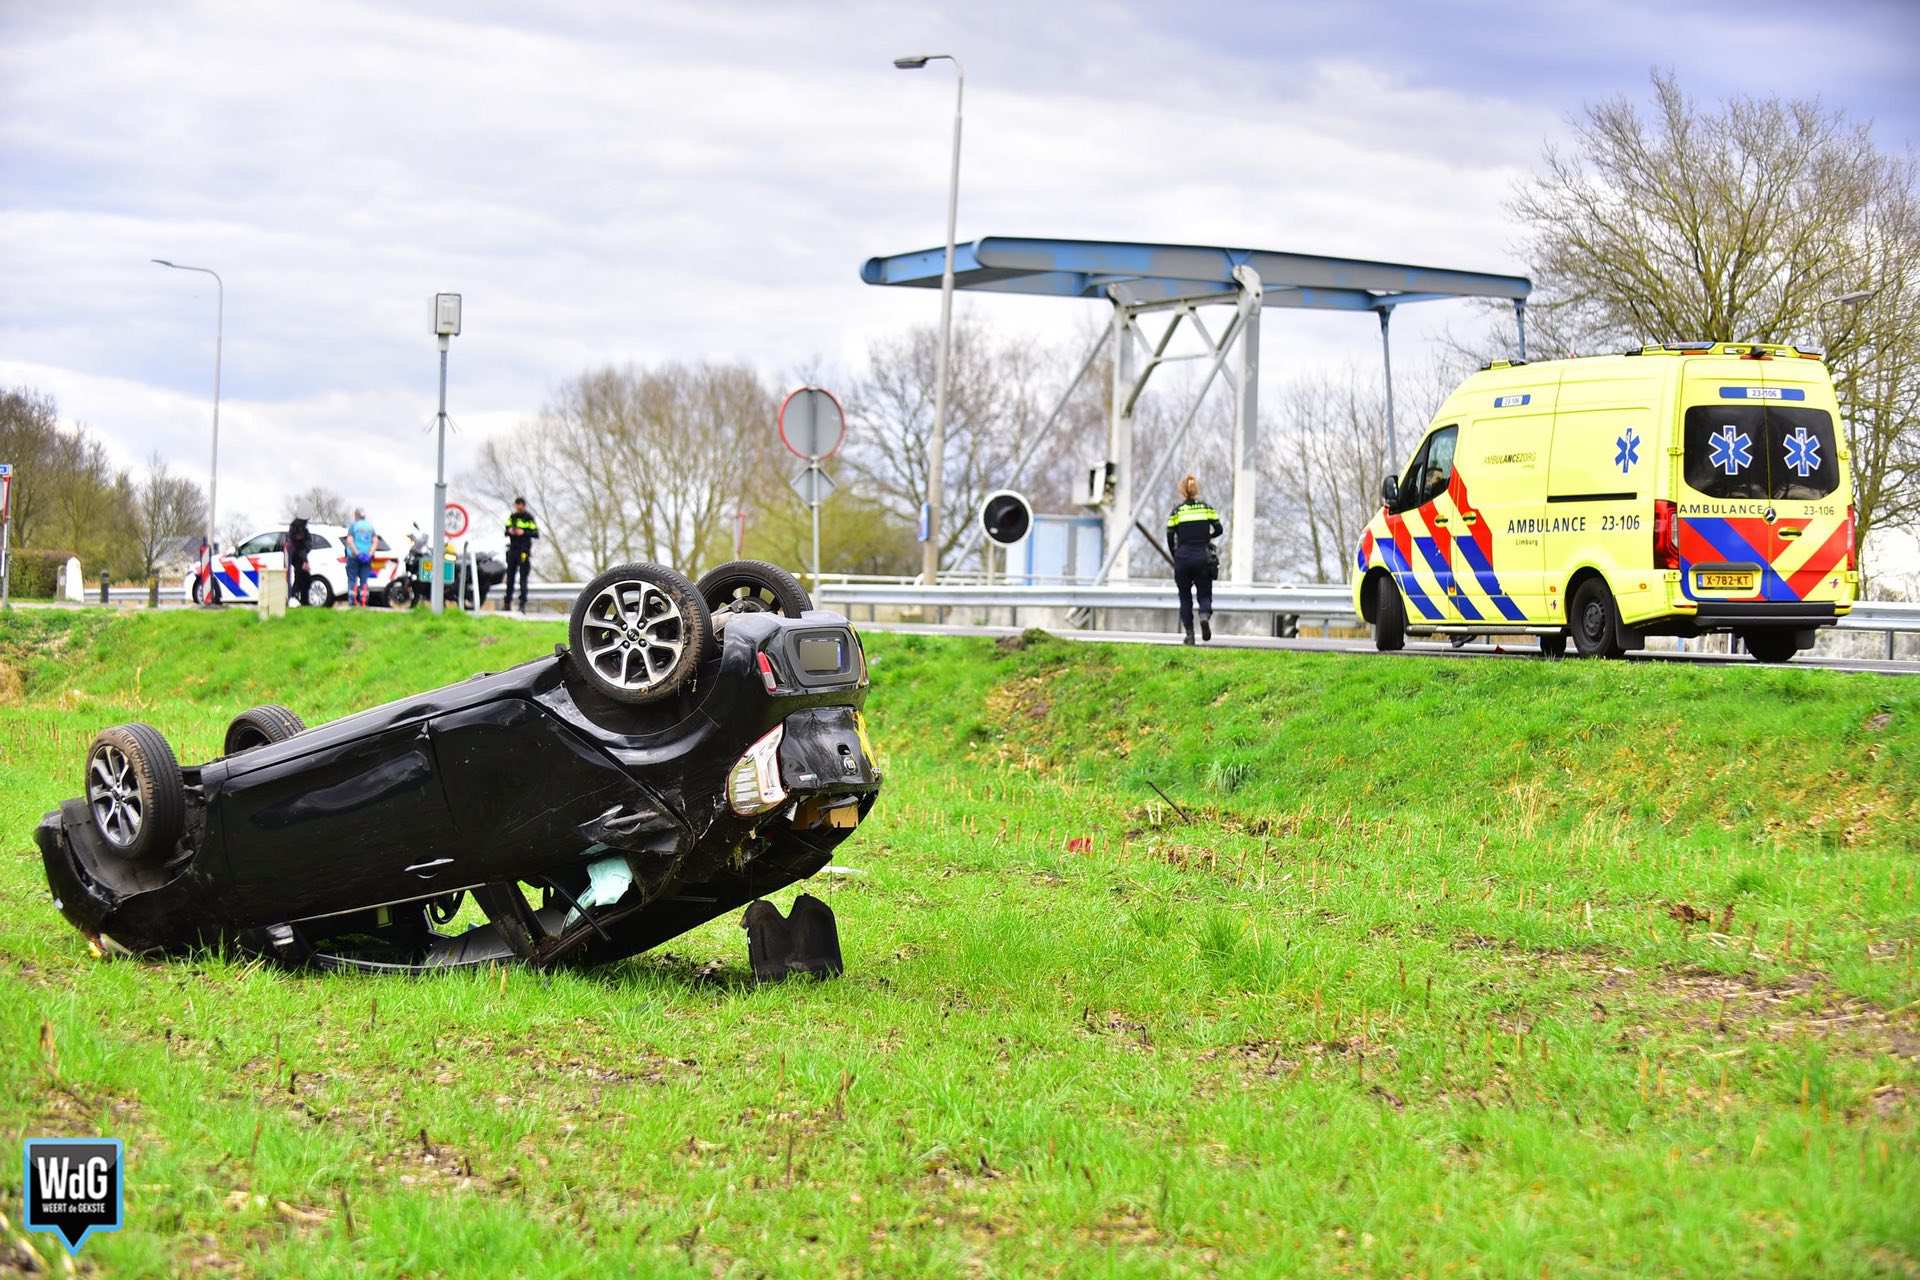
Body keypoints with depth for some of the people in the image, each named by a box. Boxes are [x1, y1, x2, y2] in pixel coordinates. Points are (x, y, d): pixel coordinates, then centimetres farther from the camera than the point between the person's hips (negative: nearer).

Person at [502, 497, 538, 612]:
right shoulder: (512, 517, 12)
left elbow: (536, 534, -8)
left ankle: (523, 603, -10)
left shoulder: (529, 518, -4)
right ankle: (507, 602, 16)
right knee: (510, 576, 9)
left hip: (524, 550, -5)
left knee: (523, 577, -8)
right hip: (512, 549, 6)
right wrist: (509, 531, -6)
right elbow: (506, 532, 17)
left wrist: (524, 532, -21)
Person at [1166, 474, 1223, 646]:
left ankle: (1189, 635, 6)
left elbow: (1170, 539, -2)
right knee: (1205, 595, 9)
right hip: (1203, 557, 1)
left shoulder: (1176, 511, -1)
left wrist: (1175, 558, 13)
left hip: (1183, 557, -1)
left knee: (1185, 598, 11)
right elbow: (1218, 530, 2)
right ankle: (1205, 616, -23)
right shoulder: (1207, 508, 3)